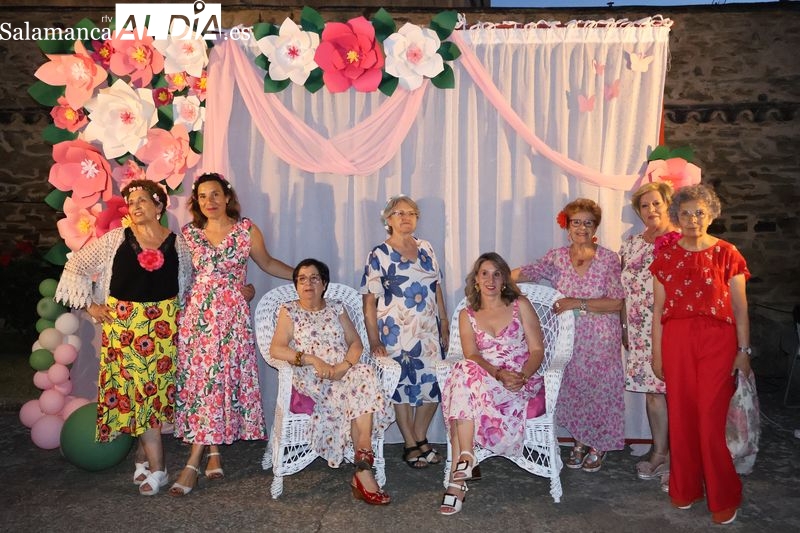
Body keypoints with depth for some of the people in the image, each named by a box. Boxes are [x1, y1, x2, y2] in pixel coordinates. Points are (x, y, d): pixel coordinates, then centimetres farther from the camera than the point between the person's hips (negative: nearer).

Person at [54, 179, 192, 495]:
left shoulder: (176, 243, 2)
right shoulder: (116, 239, -2)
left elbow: (188, 282, 17)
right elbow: (76, 267, 6)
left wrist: (176, 312, 6)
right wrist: (91, 305, 3)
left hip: (163, 324, 1)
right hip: (124, 323, -1)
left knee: (156, 388, 5)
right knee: (135, 389, -1)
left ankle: (143, 454, 23)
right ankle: (157, 468, 8)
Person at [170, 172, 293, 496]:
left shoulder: (246, 230, 1)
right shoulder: (190, 233, 7)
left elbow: (268, 264, 12)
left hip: (231, 314, -2)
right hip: (197, 312, 2)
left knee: (219, 377, -5)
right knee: (198, 377, -1)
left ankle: (194, 463, 3)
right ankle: (213, 453, 13)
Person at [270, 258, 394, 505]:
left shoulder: (336, 308, 18)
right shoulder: (289, 311, 8)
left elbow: (356, 342, 9)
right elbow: (276, 349, -6)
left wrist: (344, 366, -13)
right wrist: (313, 360, -18)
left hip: (343, 373, 3)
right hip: (310, 379, -3)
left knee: (363, 374, -32)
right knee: (358, 391, -30)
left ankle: (361, 470, -33)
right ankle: (364, 470, -25)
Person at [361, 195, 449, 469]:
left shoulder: (426, 248, 9)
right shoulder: (379, 255, -5)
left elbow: (437, 290, 14)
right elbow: (369, 302, -8)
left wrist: (445, 326, 11)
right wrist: (374, 341, -13)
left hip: (429, 332, 5)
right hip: (396, 333, -4)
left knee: (433, 385, 7)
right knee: (403, 387, 4)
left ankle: (421, 438, 27)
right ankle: (410, 445, 21)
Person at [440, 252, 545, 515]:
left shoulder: (520, 305, 8)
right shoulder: (467, 315, 12)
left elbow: (537, 350, 2)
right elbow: (472, 356, -2)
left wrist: (521, 376, -17)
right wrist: (499, 374, -21)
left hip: (522, 382, -2)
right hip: (483, 379, 3)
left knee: (467, 379, -31)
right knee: (465, 371, -33)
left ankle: (463, 463, -28)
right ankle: (465, 461, -34)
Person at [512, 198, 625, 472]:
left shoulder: (608, 259, -5)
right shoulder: (557, 257, 3)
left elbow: (616, 303, -12)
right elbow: (528, 272, -11)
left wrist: (577, 303, -19)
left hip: (602, 339, -2)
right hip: (570, 338, 2)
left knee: (600, 390, 6)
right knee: (573, 389, 9)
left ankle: (598, 446, 26)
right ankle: (580, 442, 29)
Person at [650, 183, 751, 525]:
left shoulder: (727, 254, 2)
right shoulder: (666, 256, 6)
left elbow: (740, 308, 3)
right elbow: (658, 308, 7)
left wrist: (743, 351, 0)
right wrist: (656, 354, 6)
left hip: (718, 341, -2)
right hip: (677, 340, 2)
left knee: (712, 419, -3)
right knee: (681, 416, 6)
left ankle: (723, 497, 15)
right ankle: (685, 488, 24)